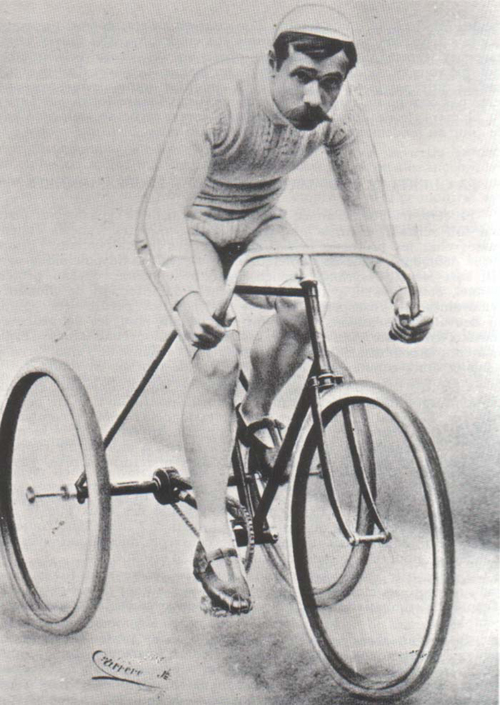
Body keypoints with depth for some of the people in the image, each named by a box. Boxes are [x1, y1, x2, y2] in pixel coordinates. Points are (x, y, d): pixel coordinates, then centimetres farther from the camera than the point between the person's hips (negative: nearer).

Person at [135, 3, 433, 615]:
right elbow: (167, 205, -39)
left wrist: (400, 290, -26)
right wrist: (185, 299, -54)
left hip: (257, 222, 4)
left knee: (303, 311, -27)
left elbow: (366, 205, -11)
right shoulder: (217, 96, -33)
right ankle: (214, 545, -18)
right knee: (217, 359, -25)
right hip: (183, 228, -4)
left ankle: (255, 415, 7)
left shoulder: (339, 113, -18)